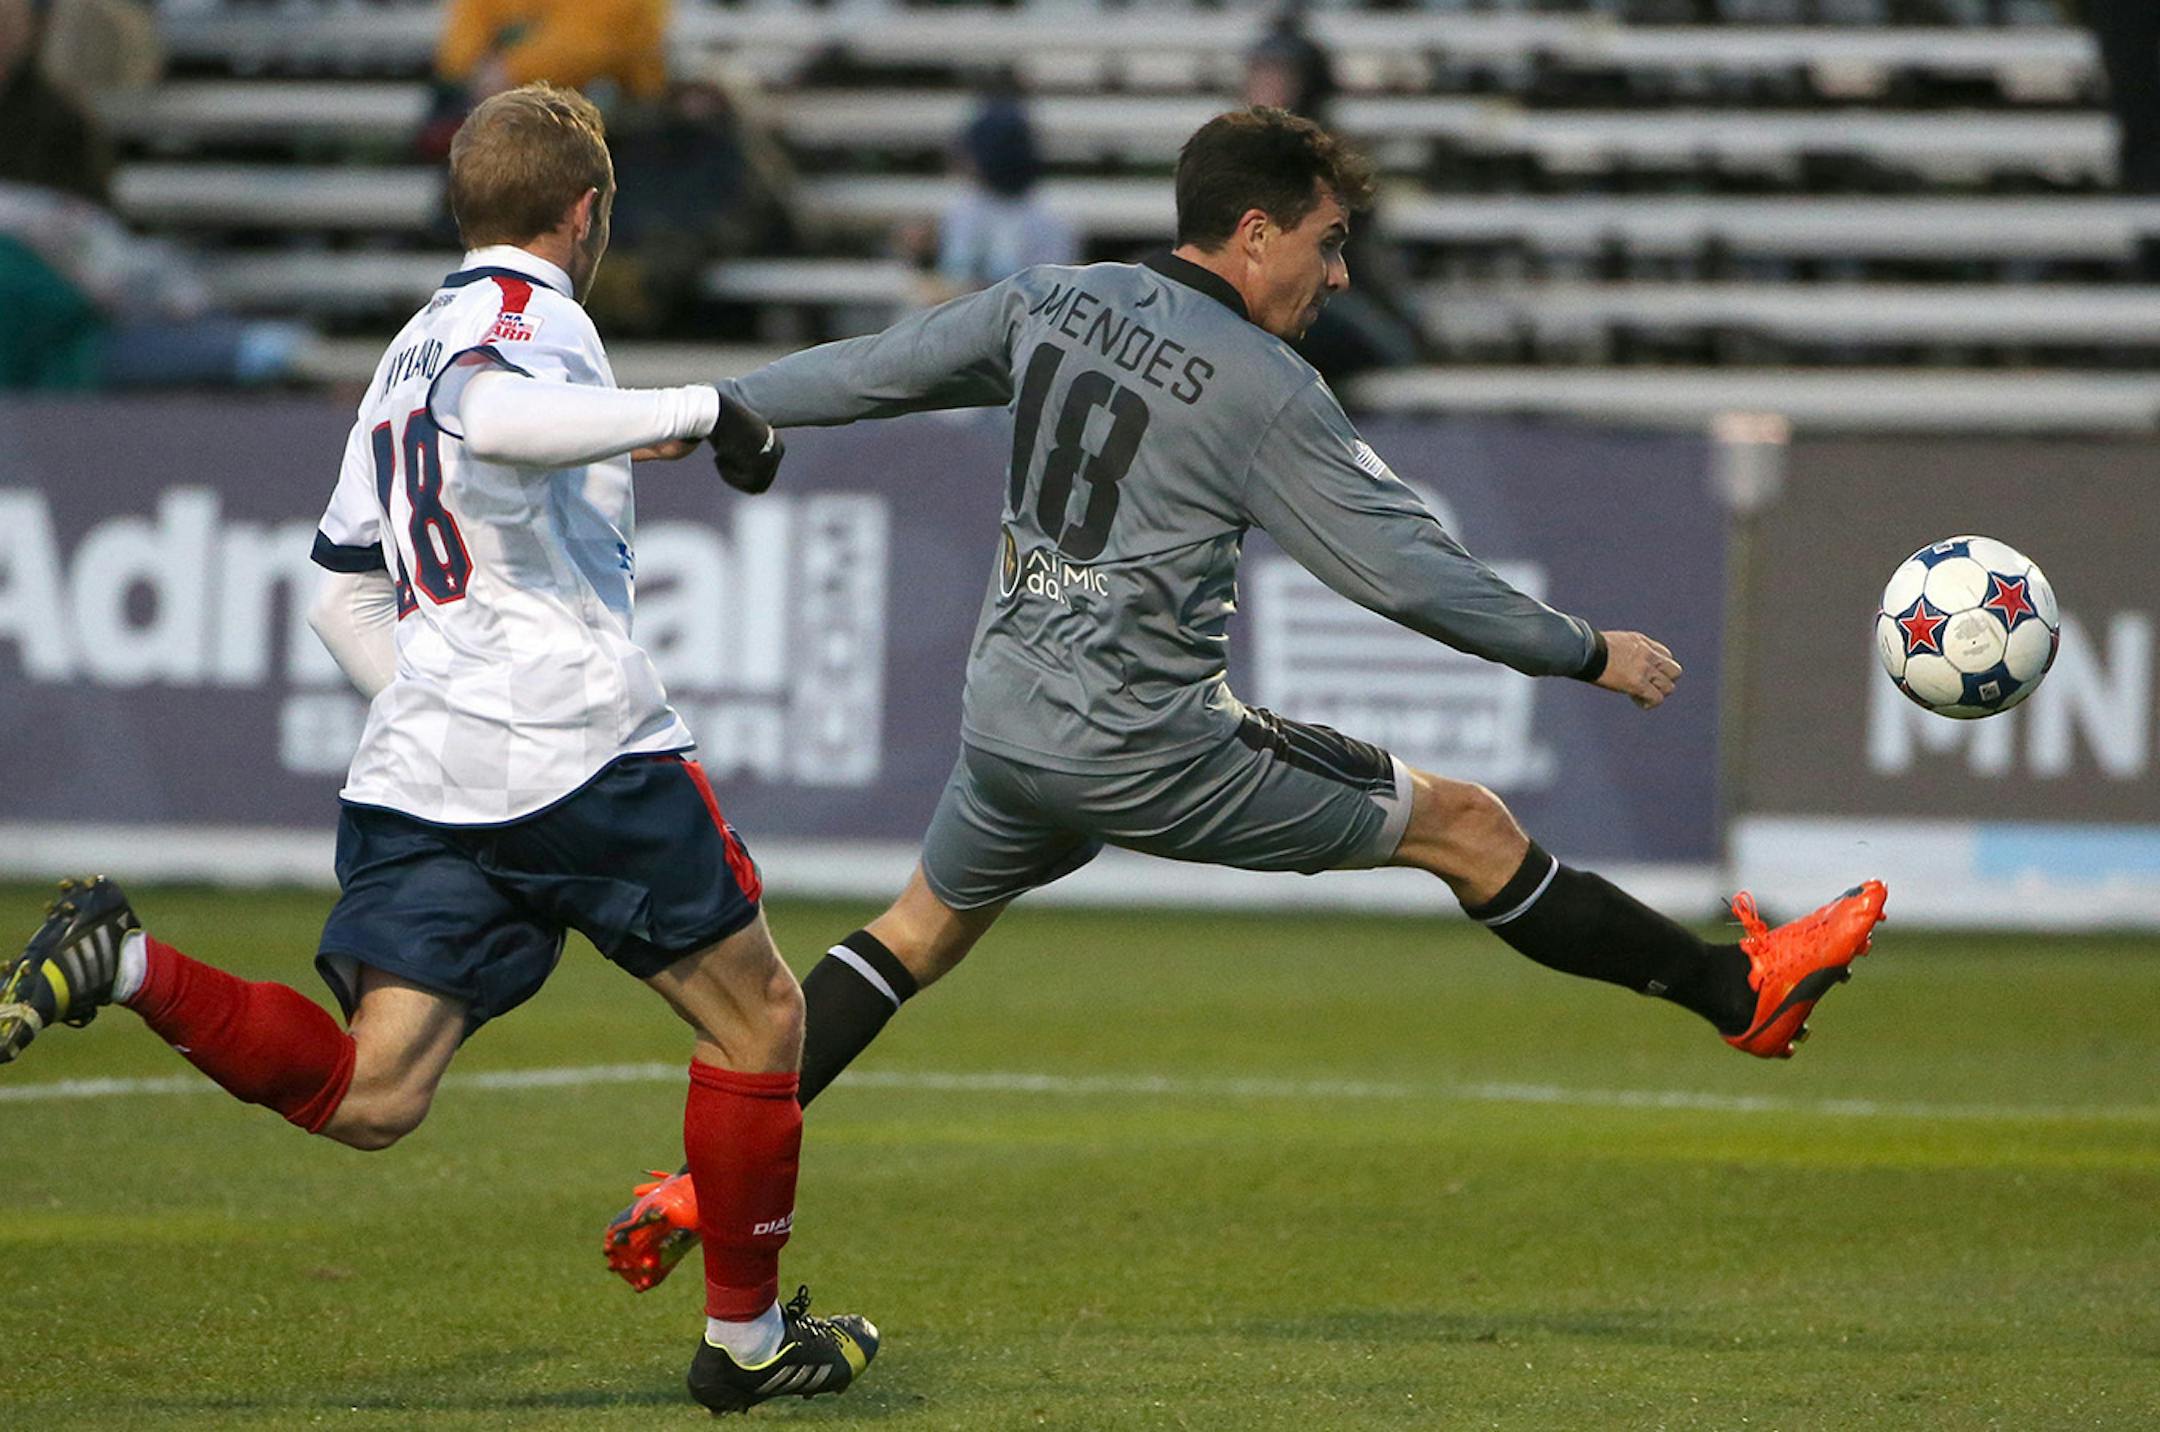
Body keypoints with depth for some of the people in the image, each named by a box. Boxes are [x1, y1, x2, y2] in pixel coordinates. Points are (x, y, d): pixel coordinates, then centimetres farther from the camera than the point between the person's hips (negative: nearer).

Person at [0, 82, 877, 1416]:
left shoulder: (413, 348, 24)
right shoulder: (533, 309, -1)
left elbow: (343, 595, 27)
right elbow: (500, 420, -27)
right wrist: (699, 409, -18)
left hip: (417, 762, 7)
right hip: (581, 744, -7)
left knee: (368, 1099, -3)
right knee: (760, 1014, 11)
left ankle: (127, 965, -20)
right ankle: (747, 1337, 16)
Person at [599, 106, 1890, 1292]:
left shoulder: (1052, 306, 5)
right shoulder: (1264, 389, -14)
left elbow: (869, 371, 13)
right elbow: (1409, 572, -13)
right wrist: (1589, 654, -2)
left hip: (1007, 729, 6)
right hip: (1147, 750, -6)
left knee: (923, 928, 27)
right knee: (1465, 826, 4)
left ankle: (702, 1190, 19)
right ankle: (1738, 992, 10)